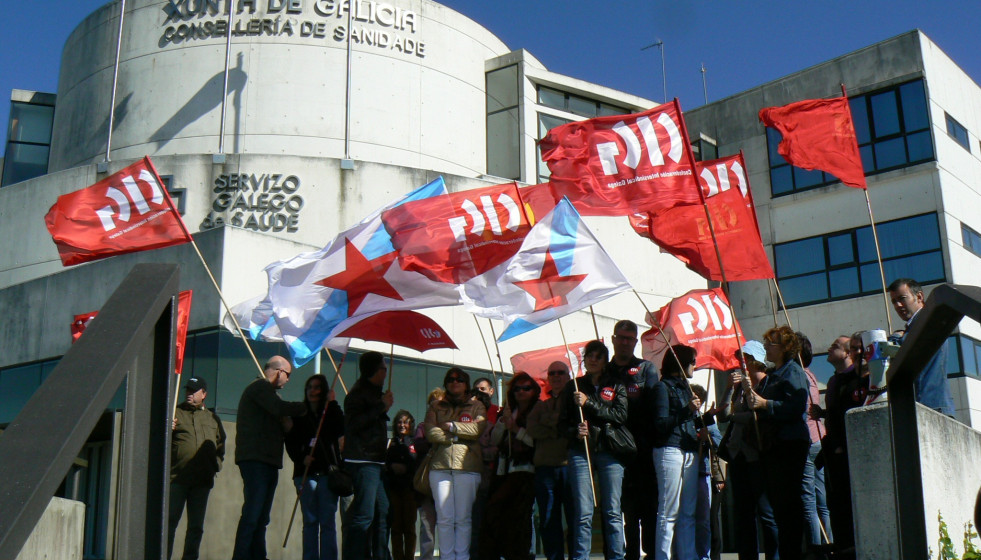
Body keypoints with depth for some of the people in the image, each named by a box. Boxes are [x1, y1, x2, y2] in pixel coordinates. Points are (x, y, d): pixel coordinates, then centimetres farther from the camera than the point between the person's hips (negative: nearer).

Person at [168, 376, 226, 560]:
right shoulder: (175, 413, 9)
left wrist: (216, 464, 9)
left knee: (196, 525, 5)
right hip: (177, 478, -3)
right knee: (170, 521, -5)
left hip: (202, 481, 3)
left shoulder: (213, 418, 18)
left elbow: (220, 445, 24)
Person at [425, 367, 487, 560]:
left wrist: (451, 426, -2)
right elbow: (431, 433, 2)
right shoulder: (436, 407, 18)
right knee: (444, 518, -2)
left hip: (467, 467, -1)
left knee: (463, 518, -2)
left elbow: (478, 428, -6)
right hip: (440, 467, 1)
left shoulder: (476, 406, 14)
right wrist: (460, 435, -3)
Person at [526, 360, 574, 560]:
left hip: (570, 464, -3)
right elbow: (532, 429, 2)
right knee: (548, 522, 3)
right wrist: (562, 431, -8)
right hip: (545, 467, 4)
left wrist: (550, 420, -9)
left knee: (575, 518, -7)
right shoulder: (541, 406, 22)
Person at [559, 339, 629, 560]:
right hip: (580, 452, 0)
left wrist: (589, 404, -7)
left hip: (609, 452, 0)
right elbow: (562, 422, 13)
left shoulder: (616, 385, 13)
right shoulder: (573, 386, 16)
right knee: (583, 513, -5)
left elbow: (621, 416, -2)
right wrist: (575, 431, -8)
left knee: (612, 512, -3)